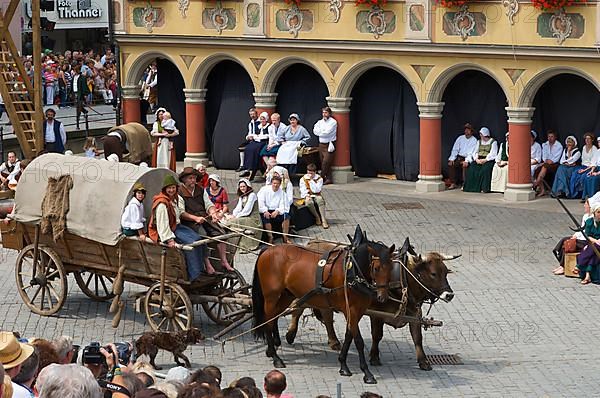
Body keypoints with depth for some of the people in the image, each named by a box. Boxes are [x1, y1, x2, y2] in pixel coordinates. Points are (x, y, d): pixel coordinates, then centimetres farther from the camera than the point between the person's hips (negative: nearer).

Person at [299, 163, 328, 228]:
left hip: (316, 196, 0)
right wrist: (306, 196, -21)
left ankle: (324, 220, -34)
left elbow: (316, 190, -12)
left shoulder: (319, 179, -1)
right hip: (307, 196, 0)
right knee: (309, 202, -36)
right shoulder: (303, 179, 3)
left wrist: (311, 180, -15)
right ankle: (317, 217, -13)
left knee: (320, 200, -36)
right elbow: (303, 190, -2)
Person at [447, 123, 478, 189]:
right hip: (459, 157, 4)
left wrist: (466, 161, -26)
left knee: (464, 165, -34)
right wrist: (452, 159, -8)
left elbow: (472, 152, -12)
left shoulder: (474, 140, -2)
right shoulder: (460, 138, 11)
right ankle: (453, 183, -19)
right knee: (450, 164, -22)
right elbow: (455, 149, 7)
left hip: (467, 158, -4)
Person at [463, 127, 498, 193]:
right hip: (478, 159, 5)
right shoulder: (479, 142, 19)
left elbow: (492, 154, -8)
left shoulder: (493, 142, 1)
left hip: (488, 160, -5)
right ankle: (471, 187, -20)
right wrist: (476, 159, -7)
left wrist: (485, 160, -19)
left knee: (484, 170, -34)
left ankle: (484, 188, -30)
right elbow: (475, 152, 13)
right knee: (471, 169, -23)